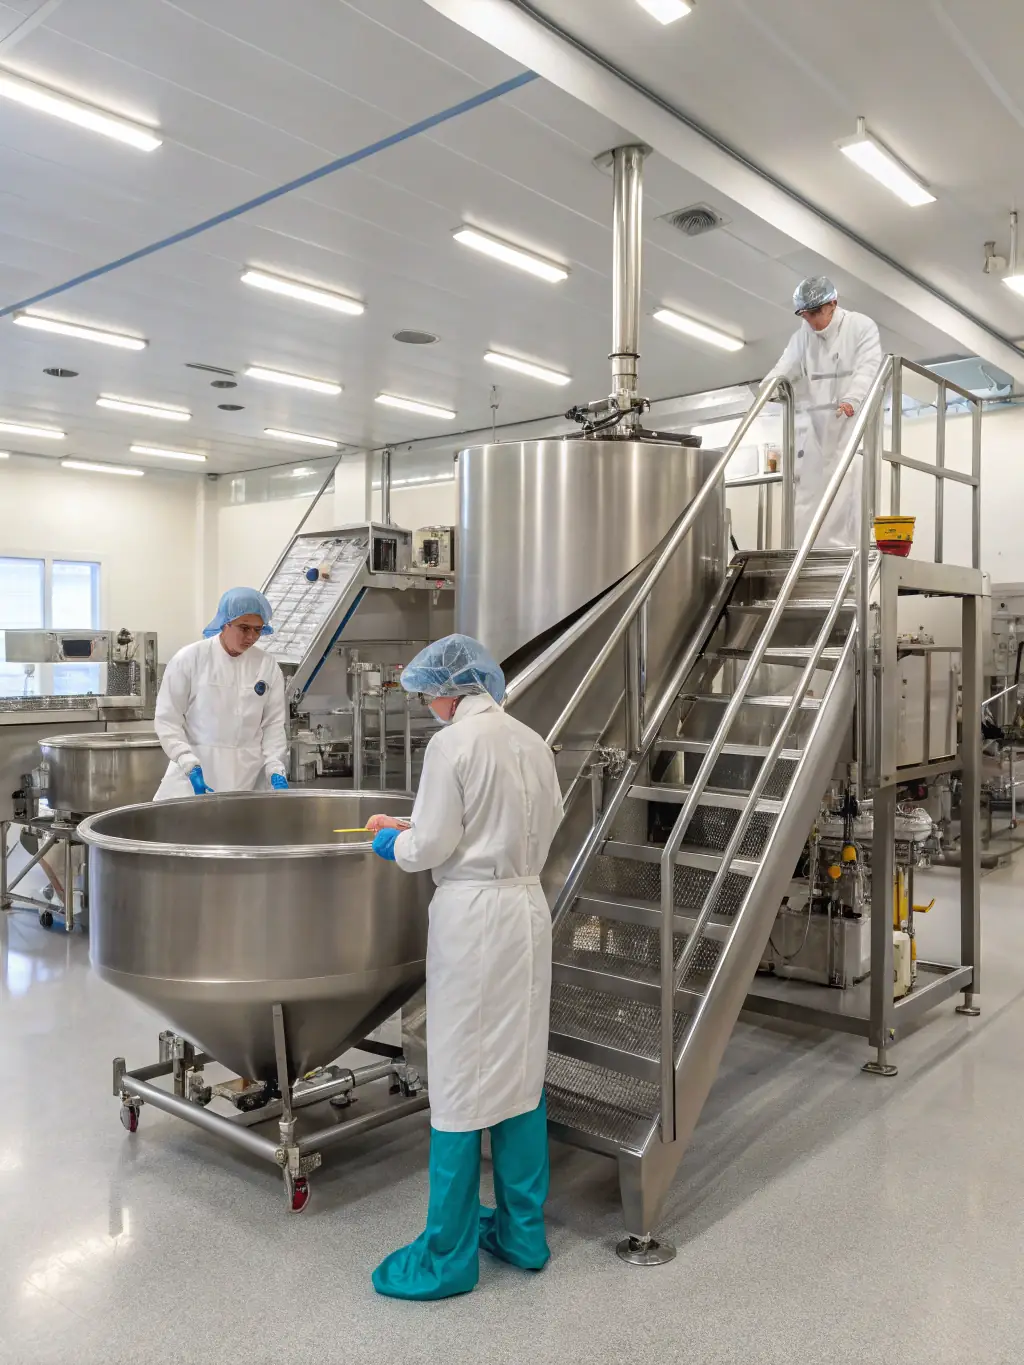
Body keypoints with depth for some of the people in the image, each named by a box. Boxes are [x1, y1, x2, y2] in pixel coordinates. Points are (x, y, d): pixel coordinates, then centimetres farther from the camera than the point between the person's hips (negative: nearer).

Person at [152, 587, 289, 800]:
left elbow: (273, 724, 6)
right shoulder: (189, 658, -3)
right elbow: (167, 719, -2)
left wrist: (275, 769, -7)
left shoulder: (268, 667, 4)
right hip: (194, 775, -2)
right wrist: (190, 765, -13)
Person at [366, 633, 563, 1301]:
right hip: (529, 907, 7)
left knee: (462, 1078, 4)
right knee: (522, 1069, 16)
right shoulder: (533, 741, 6)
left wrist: (392, 841, 9)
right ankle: (523, 1232, 30)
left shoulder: (452, 744, -14)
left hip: (471, 916, -7)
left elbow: (430, 848, -15)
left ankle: (449, 1256, 18)